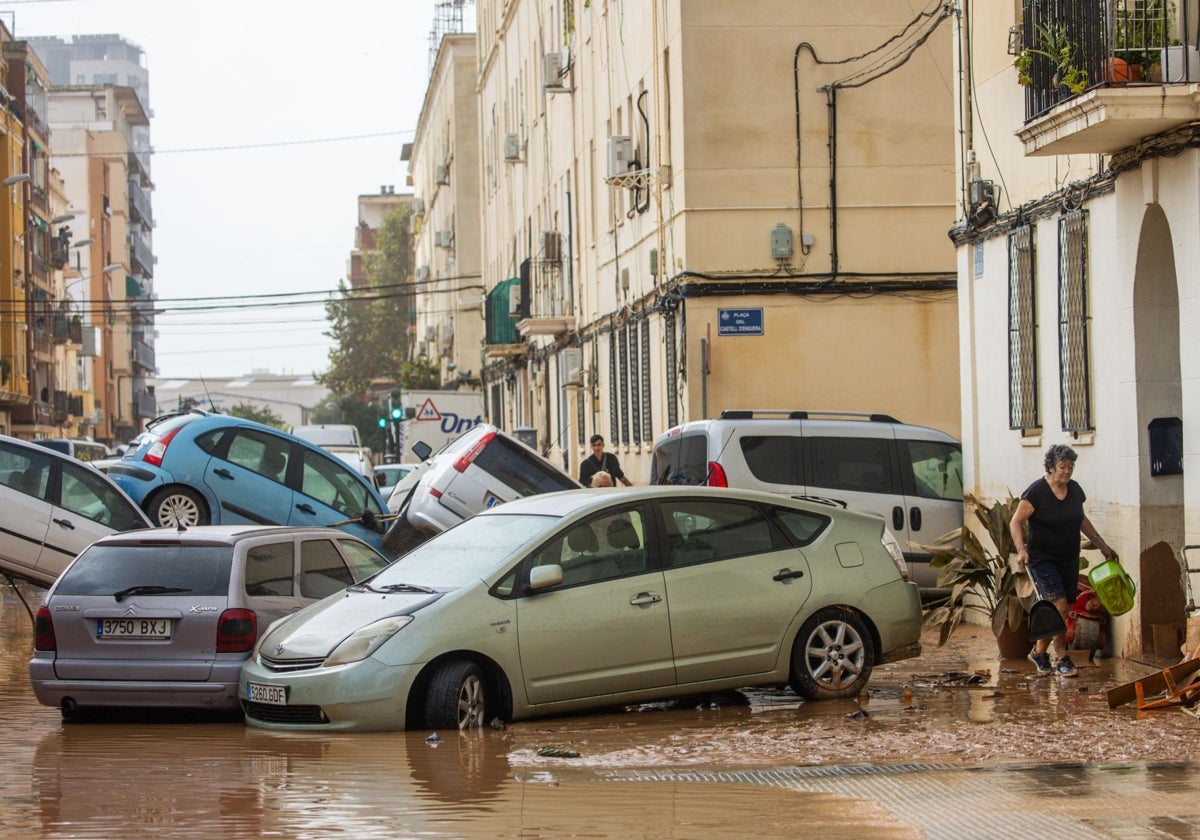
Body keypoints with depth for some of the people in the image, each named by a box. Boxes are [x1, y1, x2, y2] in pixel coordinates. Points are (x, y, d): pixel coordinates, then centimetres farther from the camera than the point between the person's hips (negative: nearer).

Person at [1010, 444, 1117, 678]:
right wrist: (1021, 550, -25)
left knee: (1062, 611, 5)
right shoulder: (1036, 492, -13)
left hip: (1069, 559, 6)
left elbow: (1081, 520, 22)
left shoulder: (1075, 490, 6)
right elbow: (1015, 522, -12)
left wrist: (1102, 545, 22)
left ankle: (1039, 651, 22)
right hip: (1042, 559, -6)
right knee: (1059, 605, -17)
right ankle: (1063, 659, -5)